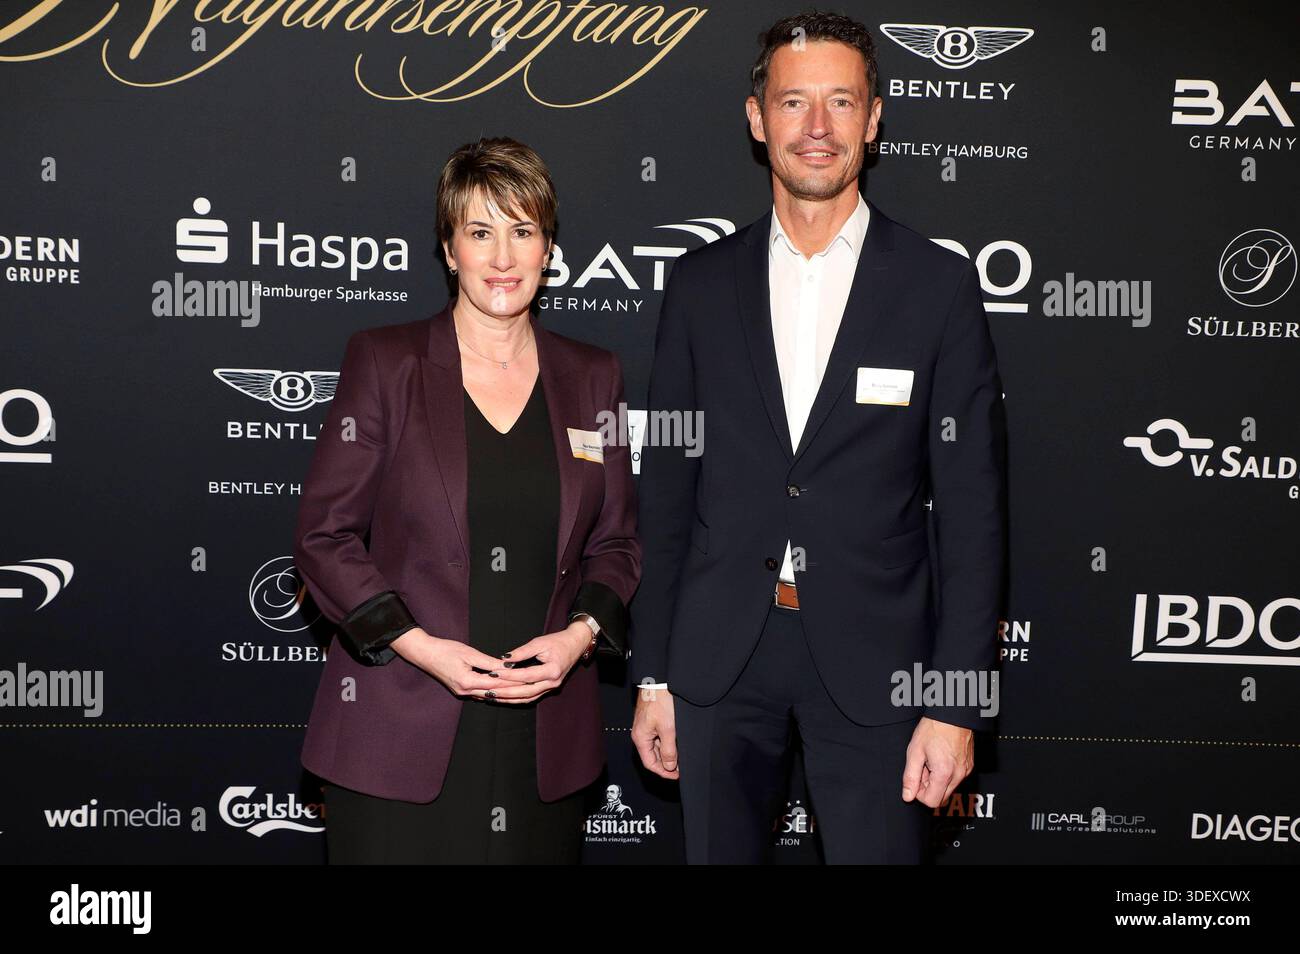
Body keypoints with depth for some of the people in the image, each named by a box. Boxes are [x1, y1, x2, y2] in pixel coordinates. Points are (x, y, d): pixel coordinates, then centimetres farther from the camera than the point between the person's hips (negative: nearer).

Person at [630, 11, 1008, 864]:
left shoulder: (940, 285, -3)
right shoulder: (702, 283, 4)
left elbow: (972, 510, -4)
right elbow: (666, 490, 6)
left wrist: (956, 703, -8)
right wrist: (653, 675, 5)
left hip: (873, 661, -2)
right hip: (719, 657, 2)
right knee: (719, 852, 12)